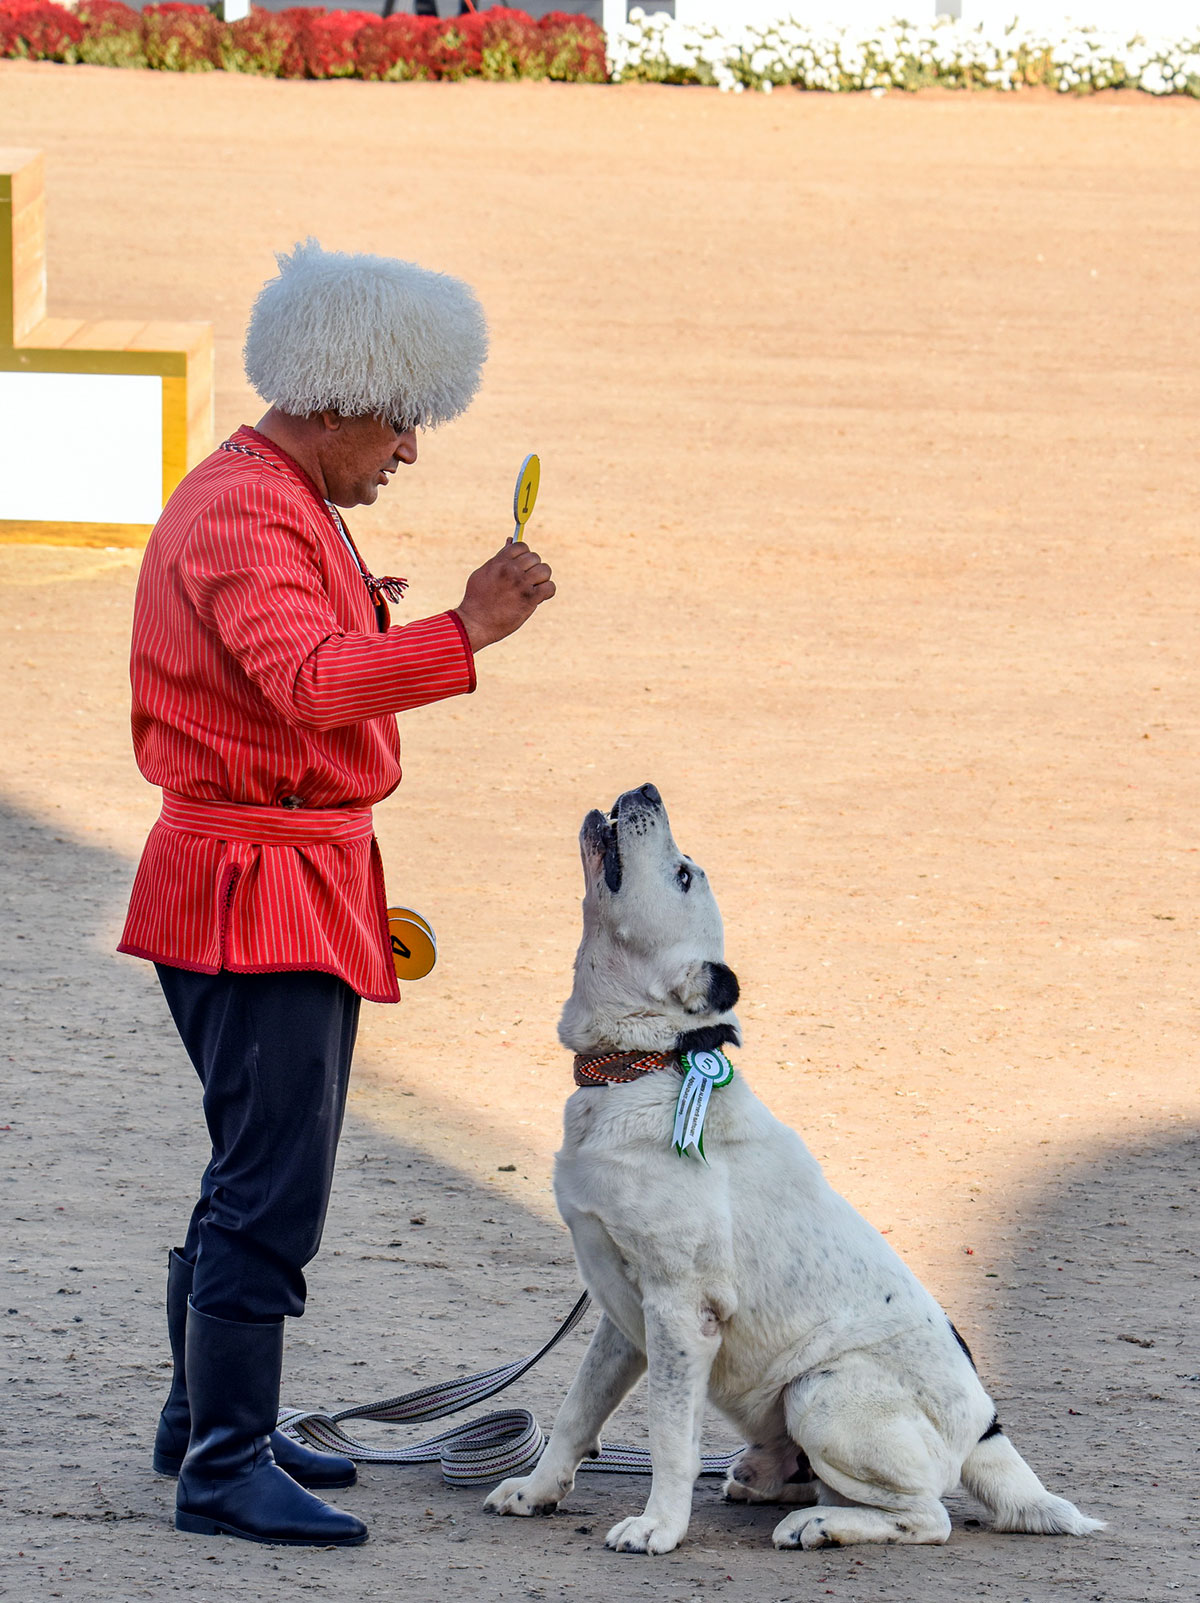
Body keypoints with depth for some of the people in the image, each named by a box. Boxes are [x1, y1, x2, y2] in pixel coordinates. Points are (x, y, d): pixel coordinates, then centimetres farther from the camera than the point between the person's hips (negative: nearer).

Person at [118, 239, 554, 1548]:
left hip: (304, 874, 11)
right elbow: (305, 684, -39)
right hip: (256, 884, -11)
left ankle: (205, 1421, 30)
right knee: (273, 1181, -12)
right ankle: (224, 1468, -12)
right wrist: (463, 634, -48)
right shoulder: (246, 517, -19)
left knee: (262, 1162, 19)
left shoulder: (277, 499, 16)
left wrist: (351, 618, 15)